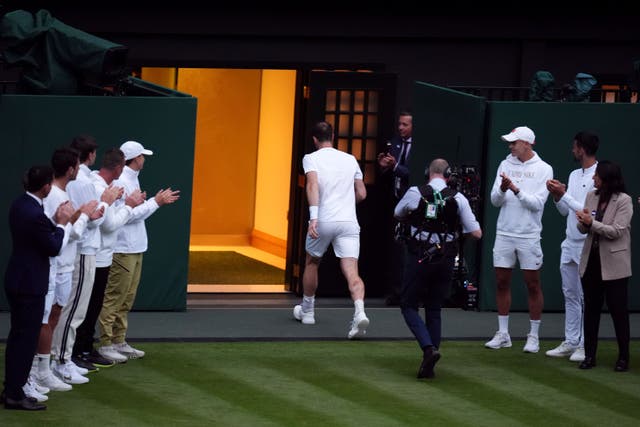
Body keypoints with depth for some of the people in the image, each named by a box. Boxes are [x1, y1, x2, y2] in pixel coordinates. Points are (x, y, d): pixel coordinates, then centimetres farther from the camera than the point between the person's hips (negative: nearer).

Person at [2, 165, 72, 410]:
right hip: (30, 284, -10)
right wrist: (61, 223, -3)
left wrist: (56, 221, 6)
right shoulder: (35, 214, -25)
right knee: (27, 338, -2)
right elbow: (53, 248, -15)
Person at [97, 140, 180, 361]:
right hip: (122, 250, -10)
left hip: (135, 249, 10)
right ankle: (106, 344, -1)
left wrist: (157, 201, 11)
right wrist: (156, 202, -17)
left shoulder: (131, 179, 16)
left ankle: (119, 341, 22)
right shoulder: (121, 182, -17)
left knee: (127, 298, 15)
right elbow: (128, 215, -22)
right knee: (114, 298, -5)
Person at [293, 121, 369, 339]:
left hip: (323, 221, -2)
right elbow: (362, 193, 16)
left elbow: (313, 184, -16)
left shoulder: (311, 158, 2)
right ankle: (359, 312, -33)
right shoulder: (350, 160, 14)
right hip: (349, 221, 2)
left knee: (312, 263, 24)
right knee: (352, 272, -8)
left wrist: (314, 216, -25)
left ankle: (307, 311, 37)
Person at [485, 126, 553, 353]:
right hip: (504, 233, 4)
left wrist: (516, 190, -22)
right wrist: (502, 189, -17)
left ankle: (533, 336, 9)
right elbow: (495, 201, 3)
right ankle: (503, 334, 15)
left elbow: (537, 203, -12)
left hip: (529, 236, -4)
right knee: (502, 283, 6)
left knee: (533, 285, 1)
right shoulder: (506, 165, 7)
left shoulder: (543, 169, -3)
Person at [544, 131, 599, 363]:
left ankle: (586, 346, 0)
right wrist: (557, 196, 0)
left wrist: (564, 195, -15)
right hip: (570, 244, 9)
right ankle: (570, 342, 18)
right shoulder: (574, 175, 14)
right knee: (570, 294, 12)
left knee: (587, 296, -4)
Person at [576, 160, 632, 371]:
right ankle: (589, 355, 15)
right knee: (591, 308, 9)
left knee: (618, 310, 1)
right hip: (591, 261, 6)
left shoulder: (624, 201, -10)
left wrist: (592, 222, -22)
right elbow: (583, 229, 7)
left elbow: (616, 231, -16)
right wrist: (583, 223, -15)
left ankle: (623, 357, 8)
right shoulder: (591, 197, 7)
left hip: (613, 264, -6)